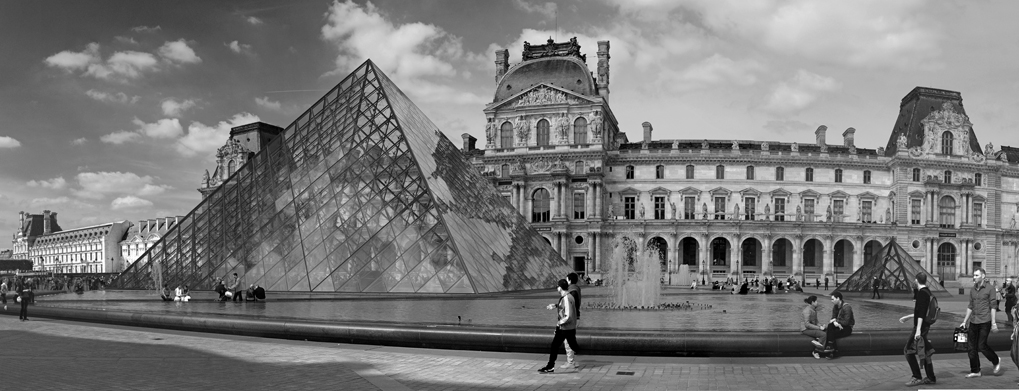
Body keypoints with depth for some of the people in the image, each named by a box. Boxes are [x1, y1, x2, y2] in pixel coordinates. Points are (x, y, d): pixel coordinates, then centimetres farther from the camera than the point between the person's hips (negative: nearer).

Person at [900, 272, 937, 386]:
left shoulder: (922, 293, -15)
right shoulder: (928, 292, 14)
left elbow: (921, 313, -22)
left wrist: (918, 329, -25)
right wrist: (906, 317, 32)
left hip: (921, 326, -9)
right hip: (925, 326, 9)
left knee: (909, 351, -6)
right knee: (925, 352, 14)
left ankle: (917, 378, -4)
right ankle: (931, 378, 19)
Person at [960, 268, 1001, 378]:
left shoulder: (990, 288, -4)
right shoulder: (972, 290, 13)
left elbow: (993, 306, -7)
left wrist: (993, 323, -11)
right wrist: (964, 322, 14)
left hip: (985, 321, -6)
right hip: (973, 321, 6)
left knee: (982, 346, -7)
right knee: (972, 347, 4)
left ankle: (996, 361, 21)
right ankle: (975, 371, 12)